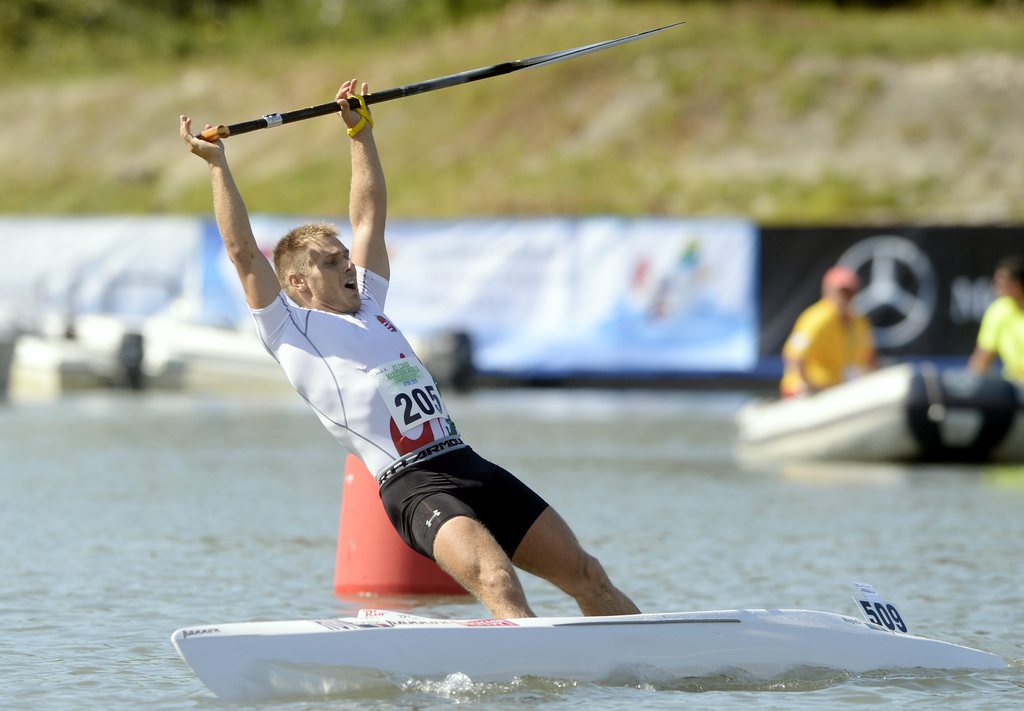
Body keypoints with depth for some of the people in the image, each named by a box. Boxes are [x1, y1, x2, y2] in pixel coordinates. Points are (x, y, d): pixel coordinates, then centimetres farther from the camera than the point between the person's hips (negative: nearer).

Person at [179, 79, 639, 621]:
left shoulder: (369, 307, 25)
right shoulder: (291, 330, 6)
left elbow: (369, 218, 33)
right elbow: (243, 253, 0)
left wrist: (362, 133, 33)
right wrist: (217, 165, 3)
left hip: (470, 467, 8)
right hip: (413, 488, -8)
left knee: (585, 575, 2)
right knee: (494, 576, -32)